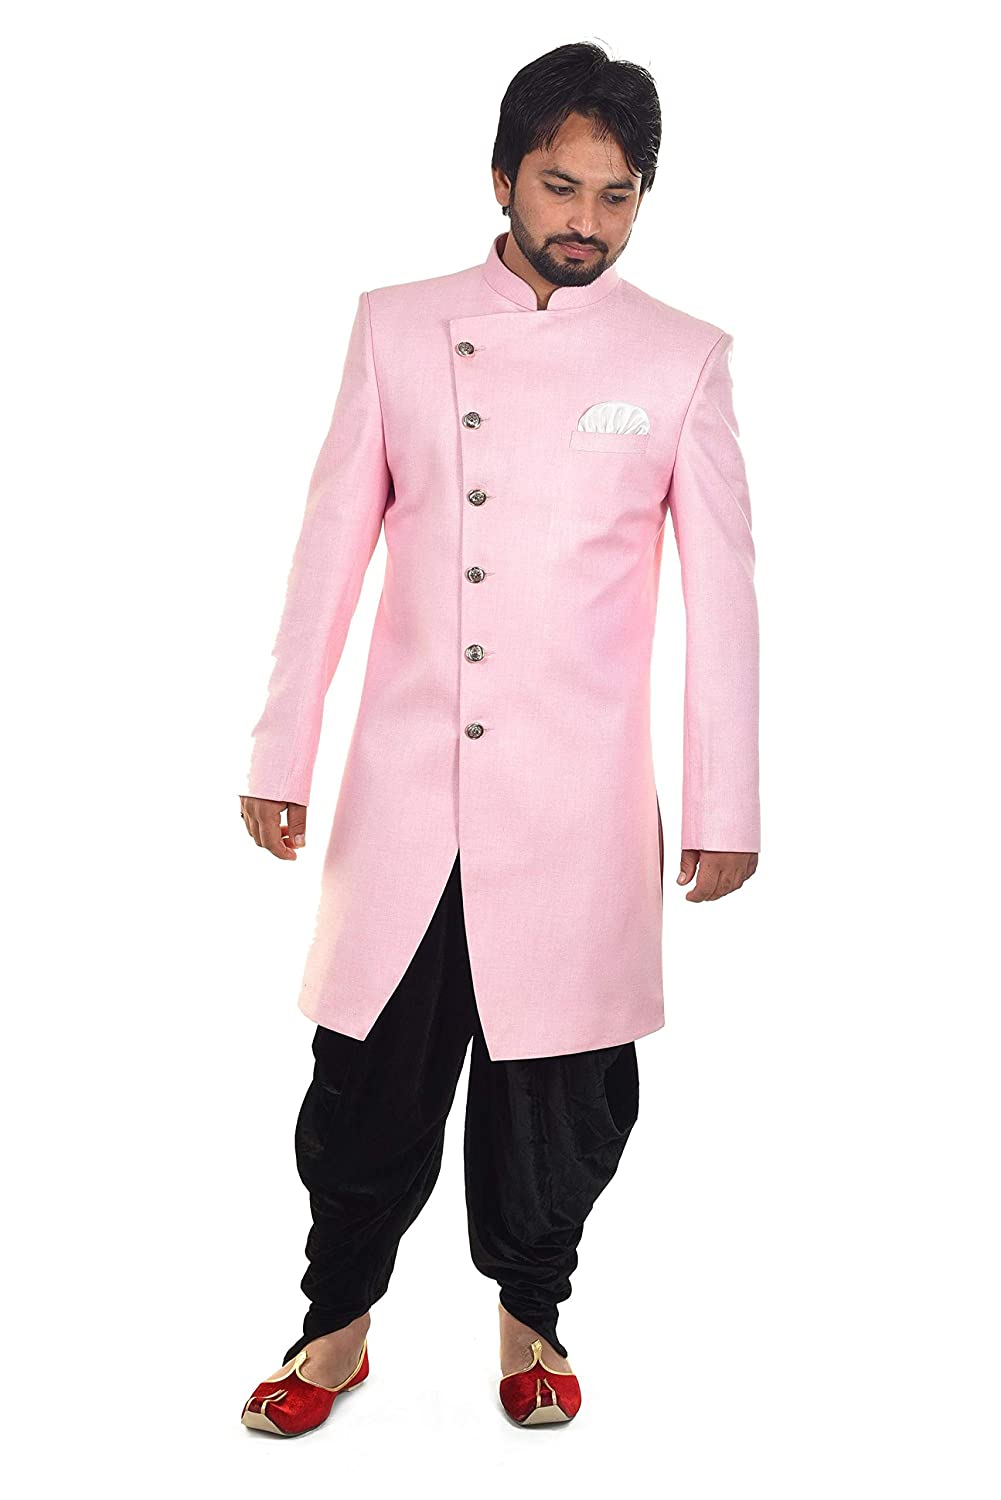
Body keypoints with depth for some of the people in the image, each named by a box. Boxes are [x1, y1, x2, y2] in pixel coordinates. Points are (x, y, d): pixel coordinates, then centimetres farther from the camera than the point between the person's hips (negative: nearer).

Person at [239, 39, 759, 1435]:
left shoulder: (681, 358, 2)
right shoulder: (399, 327, 5)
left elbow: (724, 596, 3)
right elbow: (332, 548, 6)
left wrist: (725, 808, 1)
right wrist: (282, 754, 6)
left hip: (578, 809, 0)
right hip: (405, 791, 1)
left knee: (561, 1087, 9)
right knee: (372, 1075, 8)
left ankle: (530, 1314, 35)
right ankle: (338, 1325, 31)